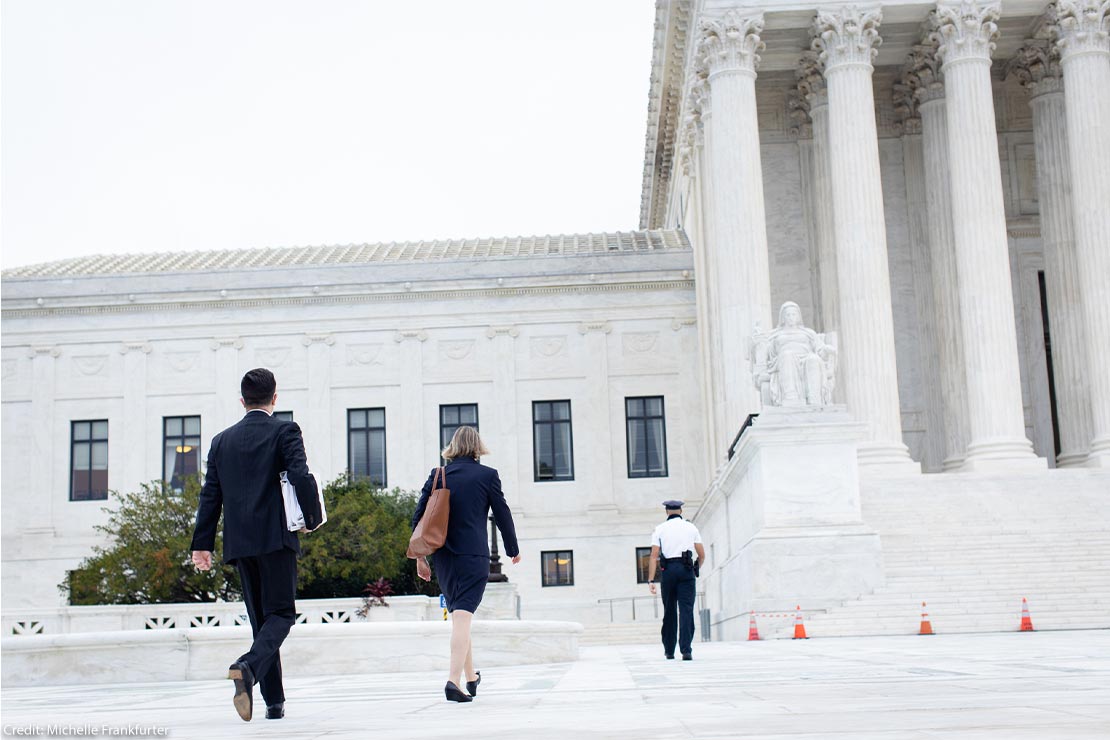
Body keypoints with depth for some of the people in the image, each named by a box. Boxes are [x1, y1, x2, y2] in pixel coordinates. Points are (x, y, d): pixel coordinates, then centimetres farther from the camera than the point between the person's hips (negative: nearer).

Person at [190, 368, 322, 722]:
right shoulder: (285, 431, -1)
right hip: (276, 537, -5)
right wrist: (312, 518, 1)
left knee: (260, 617, 11)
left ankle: (274, 702, 11)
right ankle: (249, 666, -29)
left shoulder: (222, 440, 13)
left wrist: (202, 543, 11)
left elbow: (210, 494, 10)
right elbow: (301, 477, -13)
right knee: (281, 613, -1)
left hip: (239, 541, 5)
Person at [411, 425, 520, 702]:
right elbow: (502, 515, 2)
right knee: (463, 615, -9)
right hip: (473, 555, -4)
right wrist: (513, 550, 16)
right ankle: (454, 678, -22)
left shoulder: (437, 475, 6)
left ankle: (471, 677, 30)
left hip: (443, 557, 4)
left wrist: (420, 557, 12)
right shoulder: (487, 475, -2)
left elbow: (419, 516, 5)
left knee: (459, 615, 18)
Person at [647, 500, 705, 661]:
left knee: (669, 611, 10)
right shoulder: (691, 528, 10)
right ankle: (686, 649, -16)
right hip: (687, 570, 0)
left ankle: (669, 651, 17)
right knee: (686, 610, -4)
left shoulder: (659, 529, 8)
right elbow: (702, 555, 10)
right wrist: (697, 569, 28)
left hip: (668, 570, 1)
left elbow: (654, 556, -1)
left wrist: (651, 580, -4)